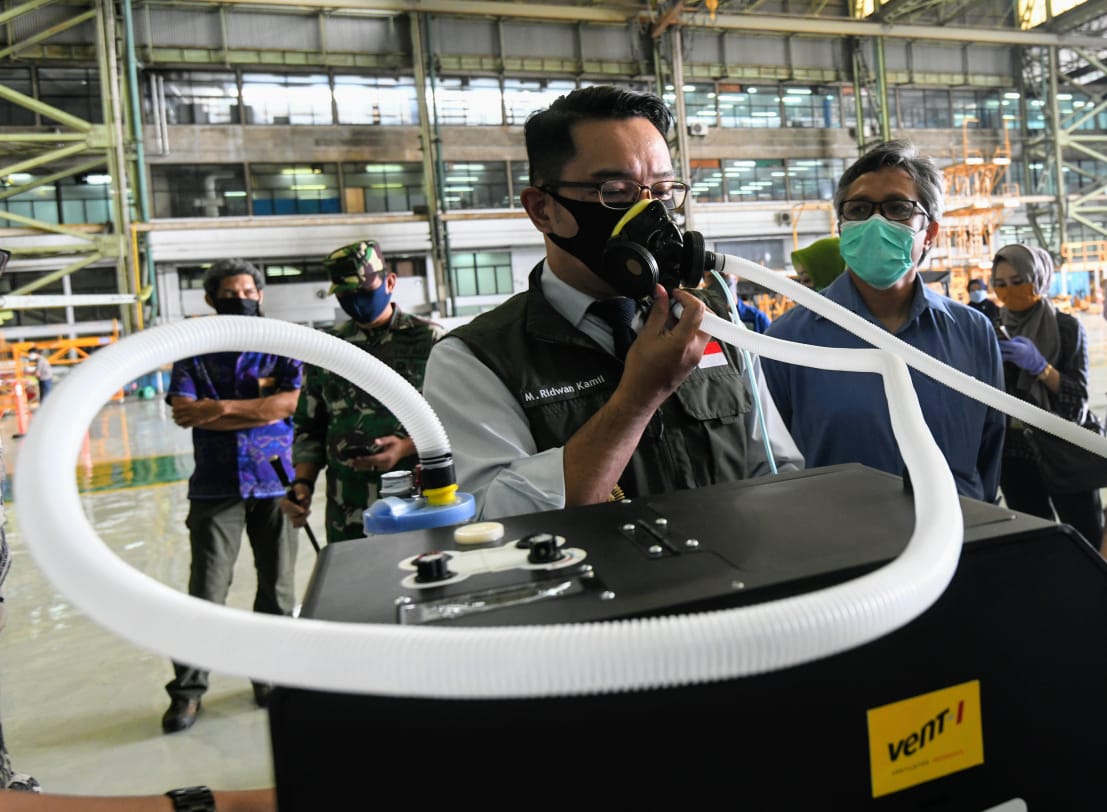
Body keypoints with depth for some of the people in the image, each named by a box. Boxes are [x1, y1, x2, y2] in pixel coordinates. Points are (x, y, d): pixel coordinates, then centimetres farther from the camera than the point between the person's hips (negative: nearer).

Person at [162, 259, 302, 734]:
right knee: (206, 590, -2)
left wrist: (220, 408, -7)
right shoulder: (194, 351, 8)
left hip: (275, 481, 1)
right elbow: (182, 411, -6)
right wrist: (259, 408, -9)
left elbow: (291, 401, -8)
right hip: (216, 485, 0)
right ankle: (188, 689, 11)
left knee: (278, 587, 8)